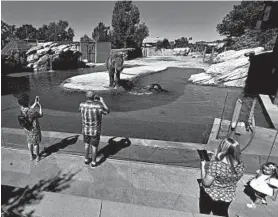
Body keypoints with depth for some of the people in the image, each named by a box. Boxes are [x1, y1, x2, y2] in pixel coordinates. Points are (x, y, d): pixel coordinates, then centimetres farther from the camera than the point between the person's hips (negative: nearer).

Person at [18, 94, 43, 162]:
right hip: (34, 129, -7)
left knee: (29, 142, 24)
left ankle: (32, 156, 42)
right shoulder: (32, 111, -34)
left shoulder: (22, 108, -13)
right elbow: (41, 115, -16)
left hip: (27, 129, 7)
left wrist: (35, 103, 5)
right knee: (36, 143, 14)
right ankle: (37, 157, 33)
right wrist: (40, 106, -9)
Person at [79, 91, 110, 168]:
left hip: (85, 130, 3)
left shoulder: (82, 105, -15)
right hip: (95, 131, -3)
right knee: (94, 147, 15)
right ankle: (93, 162, 30)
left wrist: (91, 100, 12)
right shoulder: (98, 106, -26)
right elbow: (107, 111, -7)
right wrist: (102, 101, -1)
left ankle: (86, 160, 39)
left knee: (87, 144, 25)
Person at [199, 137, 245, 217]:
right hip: (228, 197, 5)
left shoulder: (215, 164, -36)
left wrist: (203, 166, -16)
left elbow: (206, 183, -27)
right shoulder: (241, 165, -17)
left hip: (210, 195, -4)